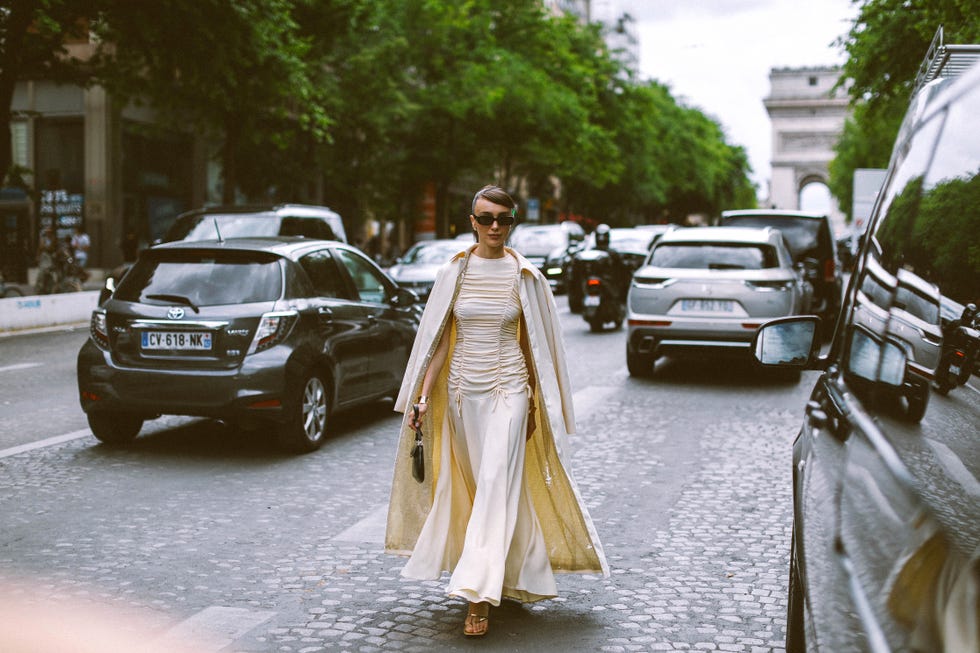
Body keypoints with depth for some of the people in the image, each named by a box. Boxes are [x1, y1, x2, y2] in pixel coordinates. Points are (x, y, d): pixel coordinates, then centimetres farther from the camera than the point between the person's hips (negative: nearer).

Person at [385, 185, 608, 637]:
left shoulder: (525, 277, -2)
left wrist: (539, 405, 4)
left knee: (495, 484, -11)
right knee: (474, 484, 12)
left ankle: (478, 593, -11)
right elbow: (439, 340, 4)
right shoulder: (453, 273, 2)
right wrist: (422, 398, -2)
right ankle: (504, 574, 31)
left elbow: (535, 343, 3)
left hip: (508, 389, -3)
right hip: (462, 390, 3)